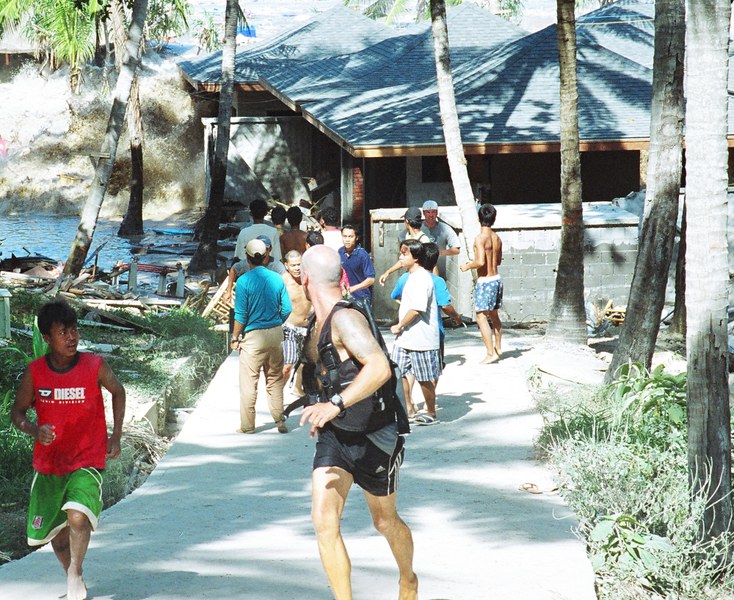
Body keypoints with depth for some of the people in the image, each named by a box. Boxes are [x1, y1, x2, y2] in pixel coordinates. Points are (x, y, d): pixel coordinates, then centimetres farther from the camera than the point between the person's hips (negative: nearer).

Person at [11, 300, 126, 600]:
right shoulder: (35, 372, -9)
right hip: (48, 464, 3)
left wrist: (115, 436, 3)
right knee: (56, 532, 14)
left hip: (87, 461, -3)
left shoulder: (95, 366, -12)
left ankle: (76, 573, -5)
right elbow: (17, 411, 3)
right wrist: (34, 430, -18)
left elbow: (118, 392, 8)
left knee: (78, 517, -28)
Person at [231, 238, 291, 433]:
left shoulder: (244, 281, -12)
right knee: (275, 379, 14)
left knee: (248, 382, 3)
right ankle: (280, 421, 15)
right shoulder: (277, 278, 1)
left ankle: (248, 425, 7)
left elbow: (241, 314, -12)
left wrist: (235, 337, -1)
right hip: (276, 334, 4)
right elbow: (286, 309, 3)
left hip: (253, 336, -4)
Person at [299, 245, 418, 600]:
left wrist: (336, 405, -49)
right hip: (333, 436, 7)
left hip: (374, 437, -6)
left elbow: (380, 368, -42)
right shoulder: (320, 323, 2)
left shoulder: (345, 319, -26)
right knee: (324, 520, -14)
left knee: (385, 521, 15)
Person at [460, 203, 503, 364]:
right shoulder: (496, 238, 6)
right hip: (496, 278, 8)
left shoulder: (480, 238, -17)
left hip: (484, 281, -8)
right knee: (494, 315, 21)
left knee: (481, 317, -4)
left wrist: (468, 266, -6)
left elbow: (481, 262, -25)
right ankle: (498, 348, 33)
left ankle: (491, 353, -9)